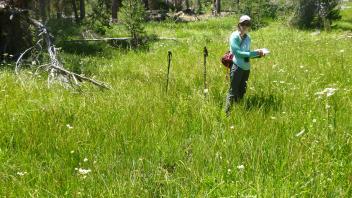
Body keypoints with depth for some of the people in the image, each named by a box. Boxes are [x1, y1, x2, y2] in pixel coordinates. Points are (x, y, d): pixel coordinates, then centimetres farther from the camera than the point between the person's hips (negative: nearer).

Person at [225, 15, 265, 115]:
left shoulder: (248, 37, 11)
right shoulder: (234, 36, -9)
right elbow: (238, 53, -17)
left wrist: (259, 54, -1)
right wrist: (255, 53, -19)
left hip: (246, 68, 7)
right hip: (236, 67, -7)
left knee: (242, 92, 14)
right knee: (233, 92, -6)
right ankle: (227, 113, -1)